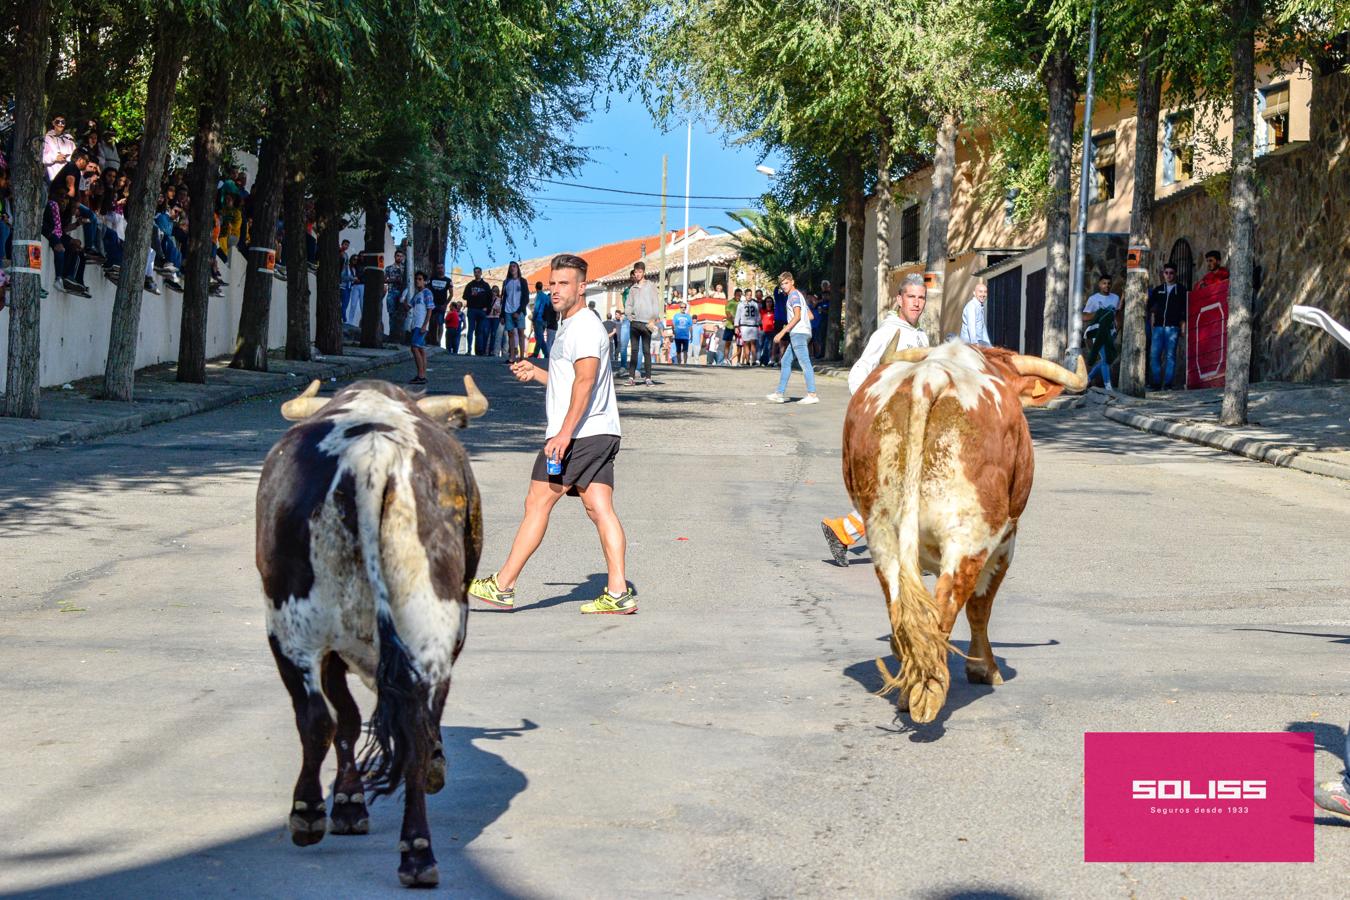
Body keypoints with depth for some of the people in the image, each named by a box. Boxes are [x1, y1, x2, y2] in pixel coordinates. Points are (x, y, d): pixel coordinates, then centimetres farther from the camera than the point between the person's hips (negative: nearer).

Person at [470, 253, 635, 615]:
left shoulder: (584, 326, -11)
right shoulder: (572, 326, 22)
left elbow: (585, 380, -23)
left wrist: (564, 433, -29)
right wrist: (536, 373, 23)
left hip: (578, 435, -10)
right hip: (601, 435, 10)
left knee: (537, 503, -4)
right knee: (600, 510, 4)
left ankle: (502, 586, 1)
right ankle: (618, 594, -2)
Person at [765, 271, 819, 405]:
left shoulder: (794, 295, -6)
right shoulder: (798, 295, 23)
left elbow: (797, 316, -18)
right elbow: (810, 316, 24)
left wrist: (782, 332, -19)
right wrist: (788, 328, 25)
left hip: (798, 333, -10)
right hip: (798, 334, 10)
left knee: (805, 363, -11)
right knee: (786, 361, 11)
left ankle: (812, 394, -14)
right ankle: (780, 393, 11)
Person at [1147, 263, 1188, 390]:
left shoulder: (1181, 290, 8)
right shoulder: (1157, 290, 15)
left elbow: (1185, 309, 5)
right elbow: (1149, 305, 17)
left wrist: (1183, 325, -3)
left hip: (1173, 327, -3)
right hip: (1158, 327, 3)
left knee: (1171, 356, -4)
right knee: (1154, 355, -4)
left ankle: (1168, 383, -3)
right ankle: (1156, 383, 2)